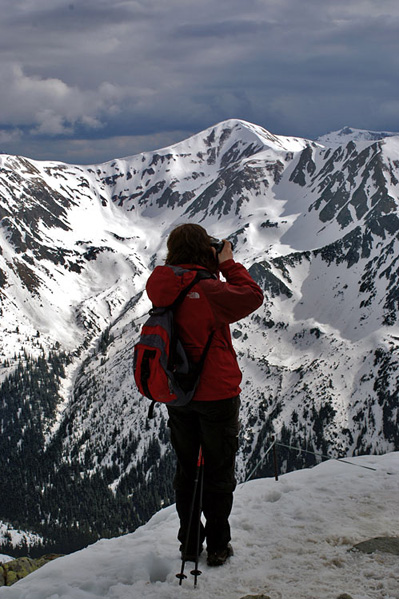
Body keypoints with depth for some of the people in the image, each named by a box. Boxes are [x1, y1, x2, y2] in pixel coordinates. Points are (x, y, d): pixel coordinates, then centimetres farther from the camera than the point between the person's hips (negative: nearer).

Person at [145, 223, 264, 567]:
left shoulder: (162, 289, -4)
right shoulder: (207, 291, -24)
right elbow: (252, 296, -15)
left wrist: (215, 268, 4)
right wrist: (228, 263, -6)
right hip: (217, 394, -6)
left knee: (187, 470, 18)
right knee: (219, 473, 9)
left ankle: (189, 544, 27)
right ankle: (218, 547, 18)